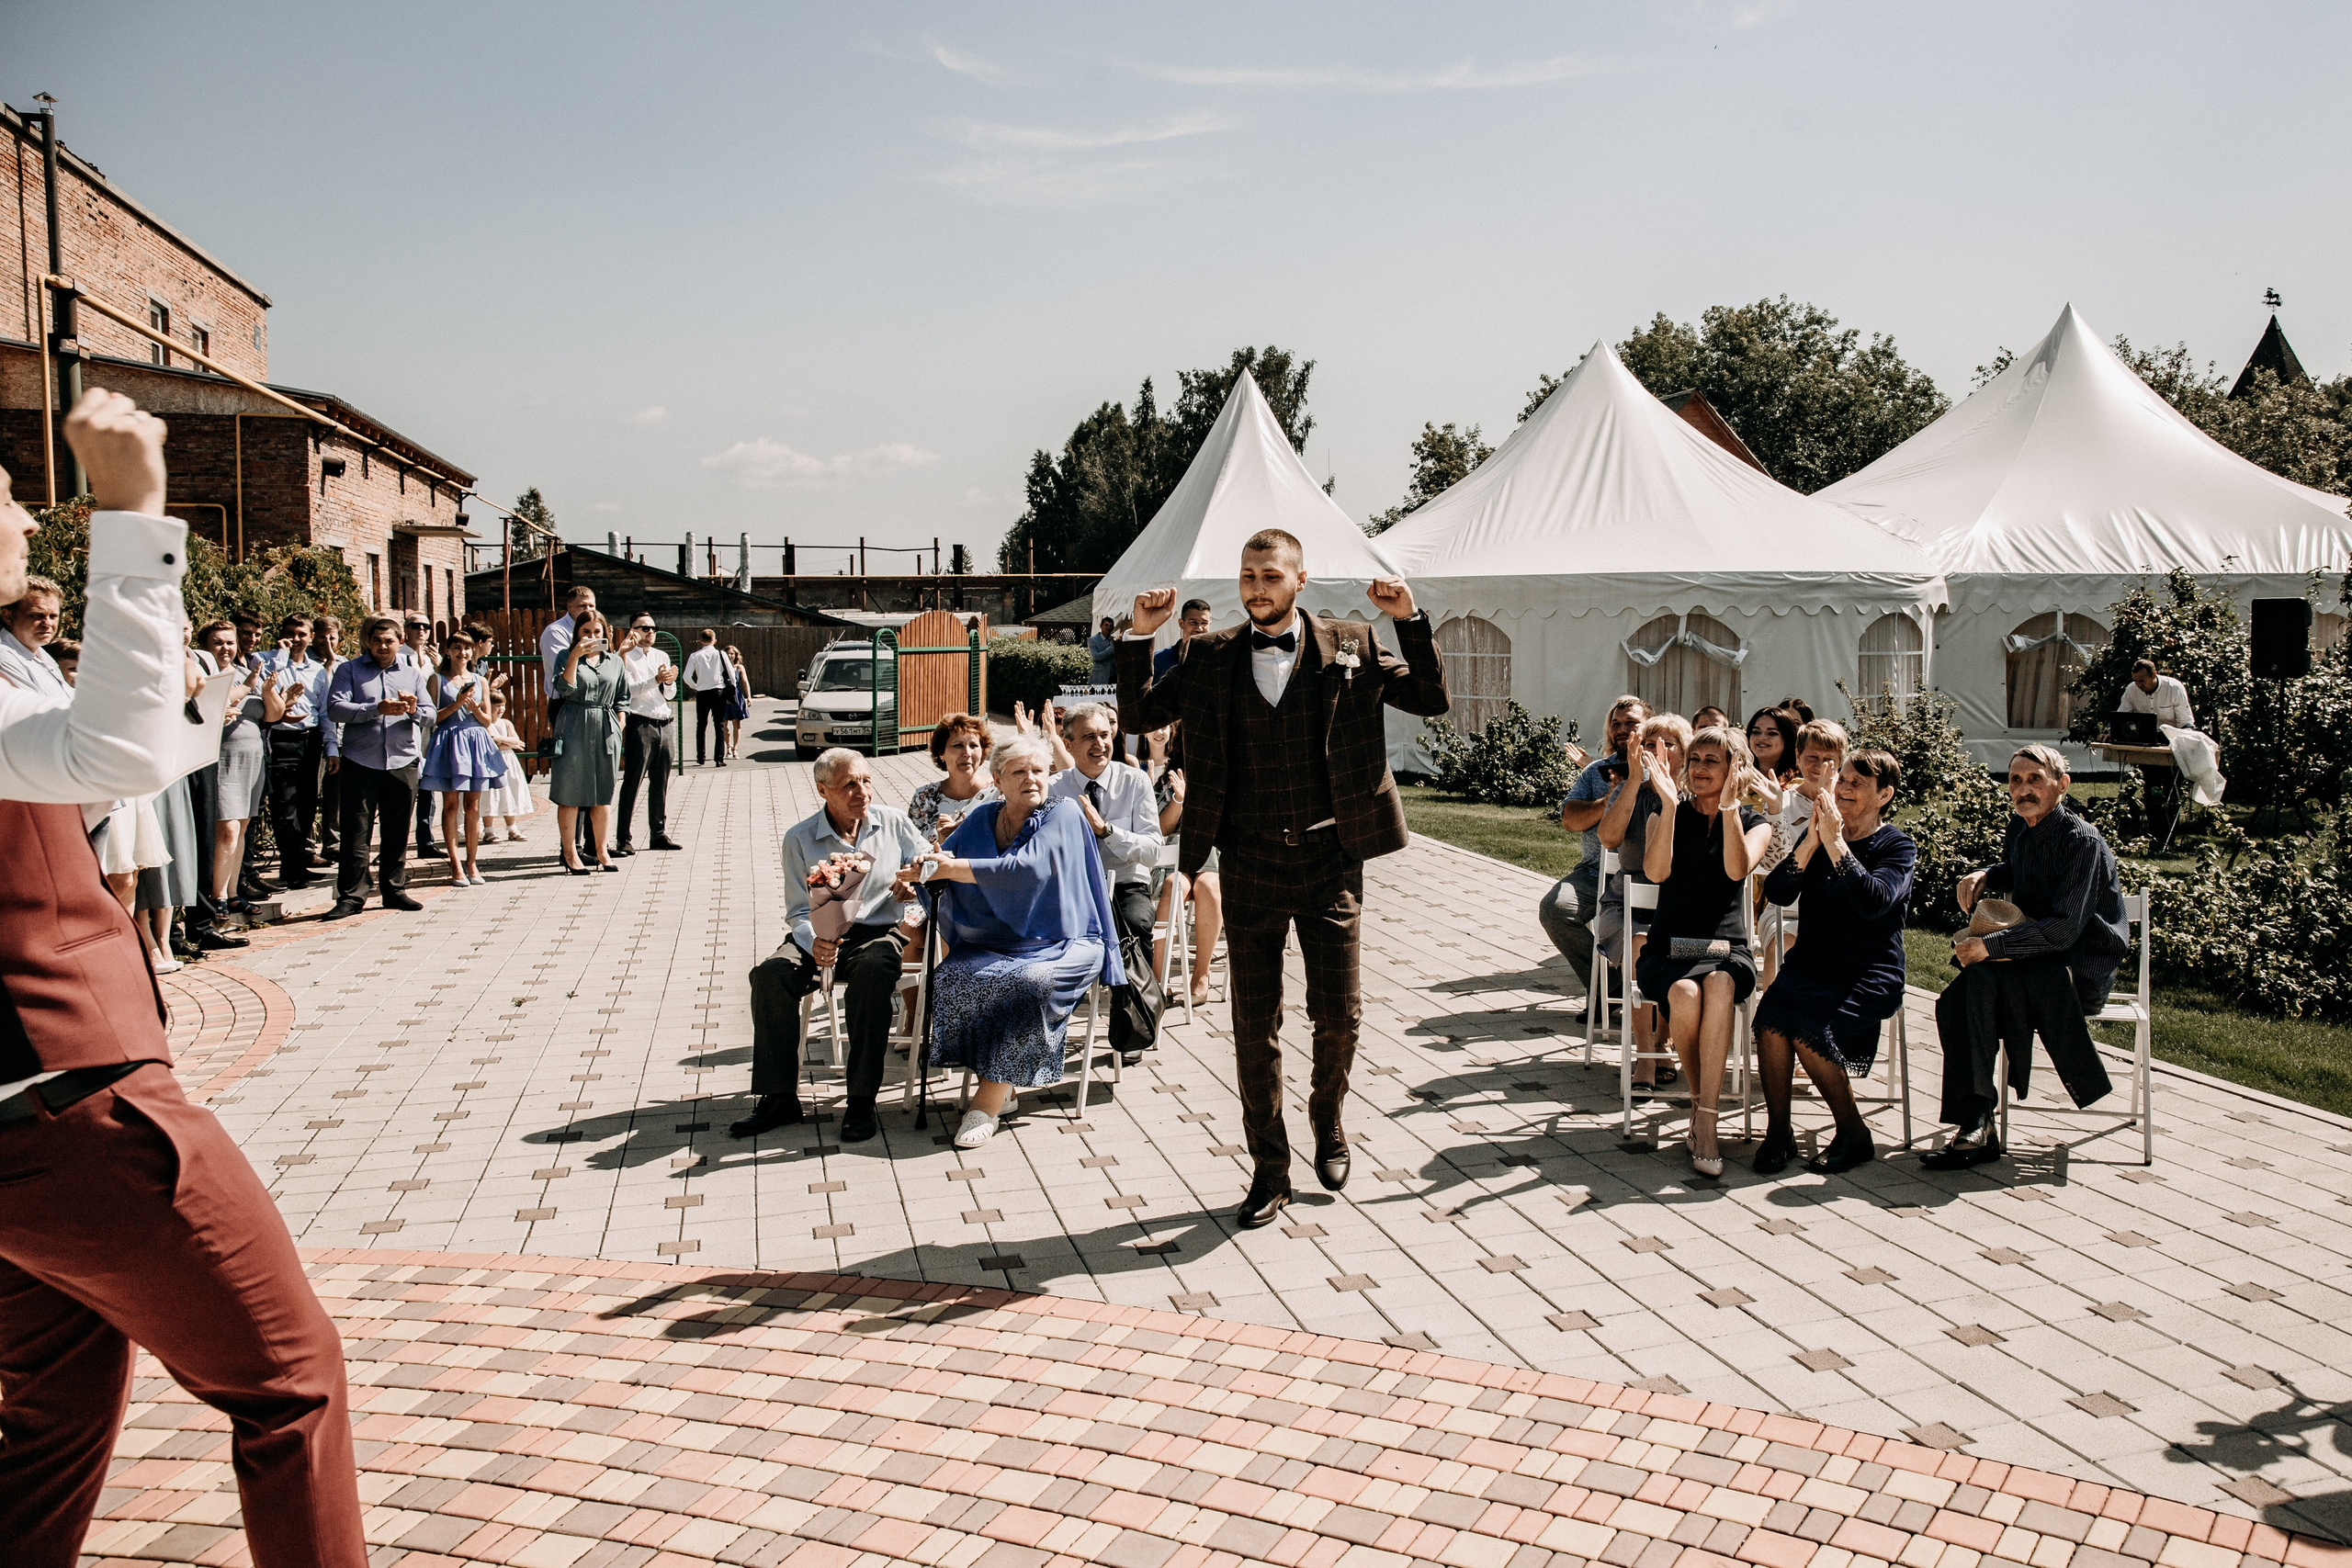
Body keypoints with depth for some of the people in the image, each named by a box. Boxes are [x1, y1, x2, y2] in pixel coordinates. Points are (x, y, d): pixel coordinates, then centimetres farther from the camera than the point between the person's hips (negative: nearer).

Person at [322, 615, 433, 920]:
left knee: (397, 832, 8)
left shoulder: (413, 672, 14)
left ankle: (394, 890, 18)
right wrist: (377, 709, -19)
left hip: (403, 762, 3)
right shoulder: (350, 670, 5)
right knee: (356, 832, -3)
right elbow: (335, 709, -9)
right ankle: (351, 896, 1)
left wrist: (414, 710, -15)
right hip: (361, 763, -2)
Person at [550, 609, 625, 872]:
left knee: (603, 795, 7)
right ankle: (570, 853, 5)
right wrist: (575, 657, -18)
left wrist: (619, 729, 7)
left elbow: (621, 698, 17)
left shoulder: (614, 661, 13)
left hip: (606, 731, 3)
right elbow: (565, 689, -12)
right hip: (574, 729, -3)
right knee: (570, 795, -1)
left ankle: (601, 851, 16)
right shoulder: (568, 656, 3)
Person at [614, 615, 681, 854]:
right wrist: (656, 680, -23)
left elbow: (670, 695, 15)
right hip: (640, 724, -6)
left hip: (663, 725, 6)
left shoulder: (662, 656, 17)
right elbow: (628, 690, -13)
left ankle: (658, 834, 17)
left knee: (661, 783, 10)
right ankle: (623, 839, -7)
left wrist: (670, 682, -6)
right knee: (633, 783, -8)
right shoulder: (626, 657, -1)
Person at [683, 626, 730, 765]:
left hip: (702, 693, 1)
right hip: (719, 691, -1)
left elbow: (687, 677, -5)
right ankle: (720, 758, -1)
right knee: (720, 726, 3)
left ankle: (700, 758, 12)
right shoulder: (721, 654, -3)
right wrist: (731, 690, 10)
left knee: (701, 726, 12)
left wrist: (695, 687, 12)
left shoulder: (694, 656, -2)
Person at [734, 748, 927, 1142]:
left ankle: (861, 1100, -29)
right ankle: (779, 1097, -18)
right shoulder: (800, 839, 4)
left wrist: (914, 916, -8)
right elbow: (799, 912, 4)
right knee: (769, 973, -28)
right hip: (821, 935, 2)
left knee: (872, 970, -37)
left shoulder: (894, 823, 5)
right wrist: (814, 943, -18)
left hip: (881, 932, -1)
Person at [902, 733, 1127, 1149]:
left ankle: (988, 1103, -22)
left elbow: (1024, 867, -23)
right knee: (952, 976, -26)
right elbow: (937, 861, 7)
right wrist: (921, 868, -20)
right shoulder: (982, 818, 11)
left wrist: (944, 868, -22)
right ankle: (1000, 1089, -14)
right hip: (997, 941, 5)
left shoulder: (1064, 813, -7)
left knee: (1028, 983, -35)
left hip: (1062, 942, -5)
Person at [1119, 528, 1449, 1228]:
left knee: (1338, 1013, 6)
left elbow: (1432, 700, 2)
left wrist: (1410, 620, -9)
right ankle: (1269, 1172, 18)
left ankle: (1327, 1121, 36)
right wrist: (1140, 636, -6)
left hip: (1330, 859, -1)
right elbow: (1138, 714, 6)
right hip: (1250, 861, 1)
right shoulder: (1210, 658, 5)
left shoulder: (1351, 649, 2)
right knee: (1255, 1026, 6)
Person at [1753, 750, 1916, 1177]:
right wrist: (1812, 841, -13)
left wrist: (1835, 841, -20)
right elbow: (1777, 893, -2)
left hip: (1870, 974, -4)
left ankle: (1854, 1135, -8)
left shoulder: (1897, 846, 0)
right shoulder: (1818, 834, 12)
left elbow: (1874, 902, -20)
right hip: (1809, 962, 4)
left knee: (1808, 1029, -29)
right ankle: (1778, 1131, -11)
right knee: (1770, 1018, -27)